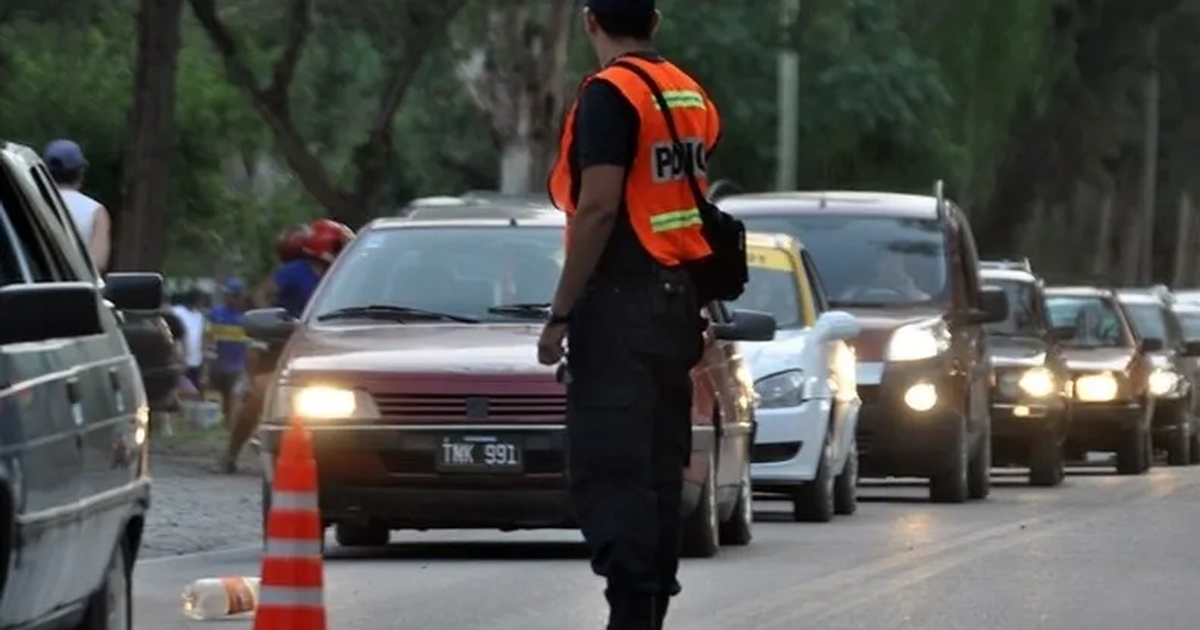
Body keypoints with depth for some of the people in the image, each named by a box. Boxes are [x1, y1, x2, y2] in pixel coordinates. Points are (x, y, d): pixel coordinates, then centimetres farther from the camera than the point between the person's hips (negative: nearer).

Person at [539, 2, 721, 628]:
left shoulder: (608, 95, -12)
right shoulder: (692, 96, 14)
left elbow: (599, 207, -19)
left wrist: (560, 314, -16)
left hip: (620, 302, -9)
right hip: (677, 305, 9)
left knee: (608, 472, -10)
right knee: (659, 471, 13)